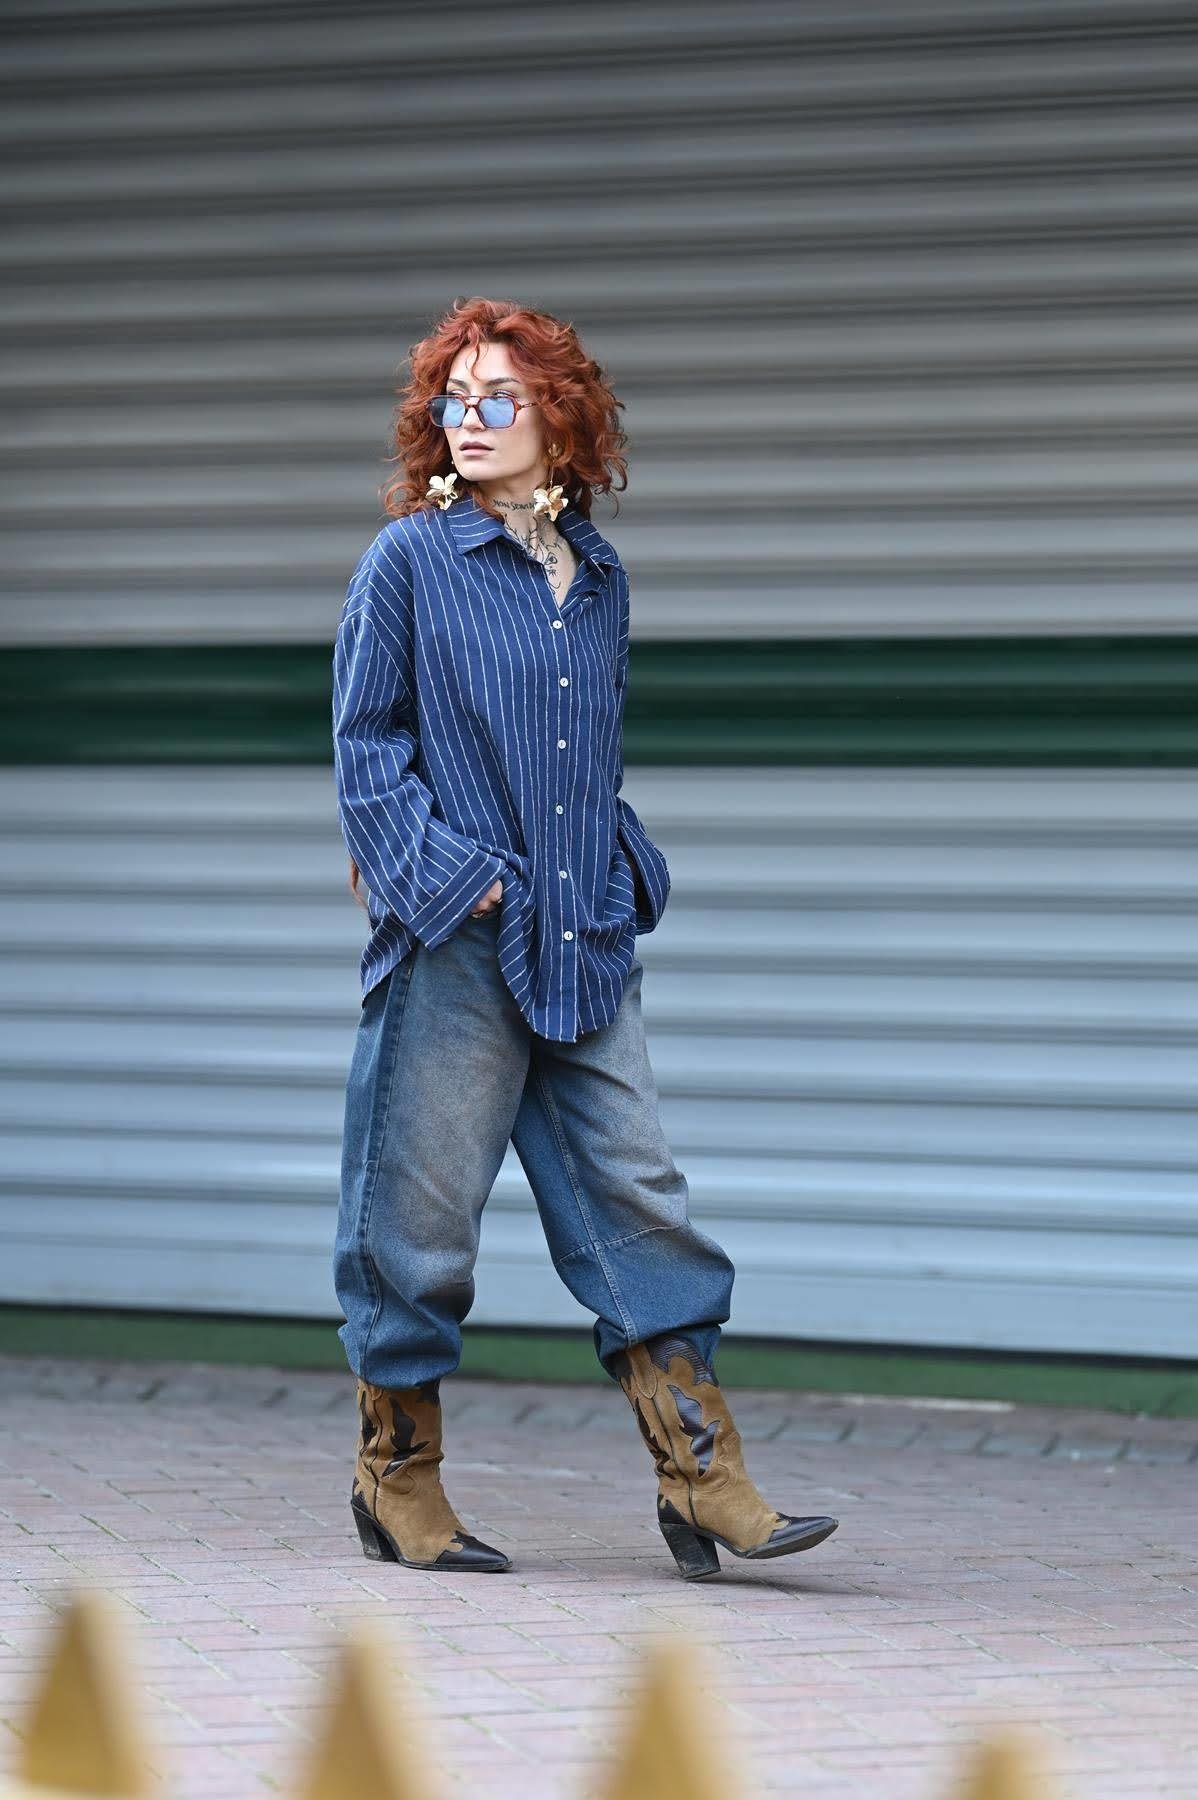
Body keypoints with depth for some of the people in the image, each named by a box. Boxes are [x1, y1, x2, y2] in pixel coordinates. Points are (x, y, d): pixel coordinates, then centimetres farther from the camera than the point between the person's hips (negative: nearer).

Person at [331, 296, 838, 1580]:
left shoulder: (597, 577, 13)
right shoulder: (410, 559, -1)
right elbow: (365, 743, -2)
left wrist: (623, 877, 9)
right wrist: (437, 876, -12)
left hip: (585, 943, 5)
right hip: (455, 941, -5)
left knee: (637, 1195, 0)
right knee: (423, 1207, 0)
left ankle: (704, 1481, 0)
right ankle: (397, 1483, 14)